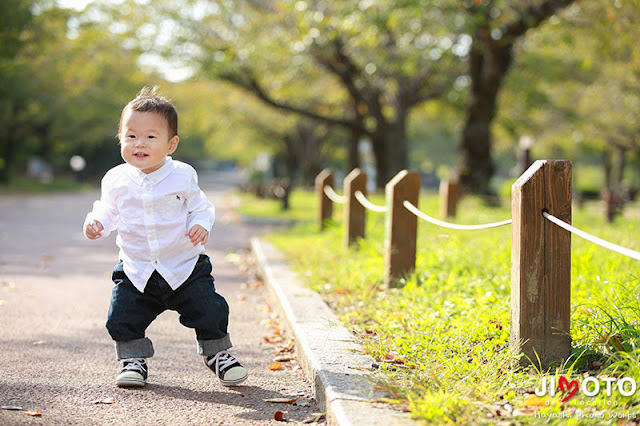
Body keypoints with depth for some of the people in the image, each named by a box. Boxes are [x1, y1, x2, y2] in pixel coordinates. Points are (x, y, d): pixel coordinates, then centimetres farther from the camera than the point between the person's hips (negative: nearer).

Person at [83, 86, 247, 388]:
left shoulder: (183, 176, -7)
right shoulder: (116, 180, -3)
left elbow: (200, 207, 1)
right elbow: (108, 210, 9)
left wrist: (201, 225, -19)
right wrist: (96, 222, -12)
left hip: (184, 266, -1)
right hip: (136, 270, 2)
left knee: (211, 312, -6)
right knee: (121, 318, -6)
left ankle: (216, 353, 22)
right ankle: (133, 359, 20)